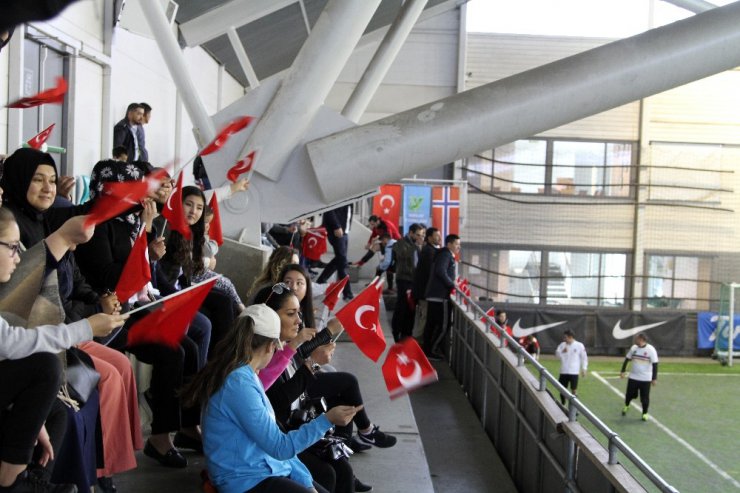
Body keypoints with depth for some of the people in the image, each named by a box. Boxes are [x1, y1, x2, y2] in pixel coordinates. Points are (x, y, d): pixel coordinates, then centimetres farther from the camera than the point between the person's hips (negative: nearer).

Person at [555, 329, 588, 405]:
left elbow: (584, 357, 1)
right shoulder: (562, 345, 5)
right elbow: (557, 355, 2)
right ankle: (562, 404, 24)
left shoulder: (579, 345, -4)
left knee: (574, 390, 0)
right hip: (563, 371, 4)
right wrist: (562, 352, -17)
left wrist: (584, 369, -2)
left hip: (574, 372, -4)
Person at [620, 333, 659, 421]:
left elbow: (655, 364, -12)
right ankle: (626, 406, 38)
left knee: (645, 397, 1)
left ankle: (645, 413, 19)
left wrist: (654, 378, -15)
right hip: (633, 377, 3)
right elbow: (627, 359, 9)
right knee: (630, 394, 10)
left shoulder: (651, 350, -13)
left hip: (646, 379, -3)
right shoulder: (634, 348, -1)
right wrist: (622, 371, 6)